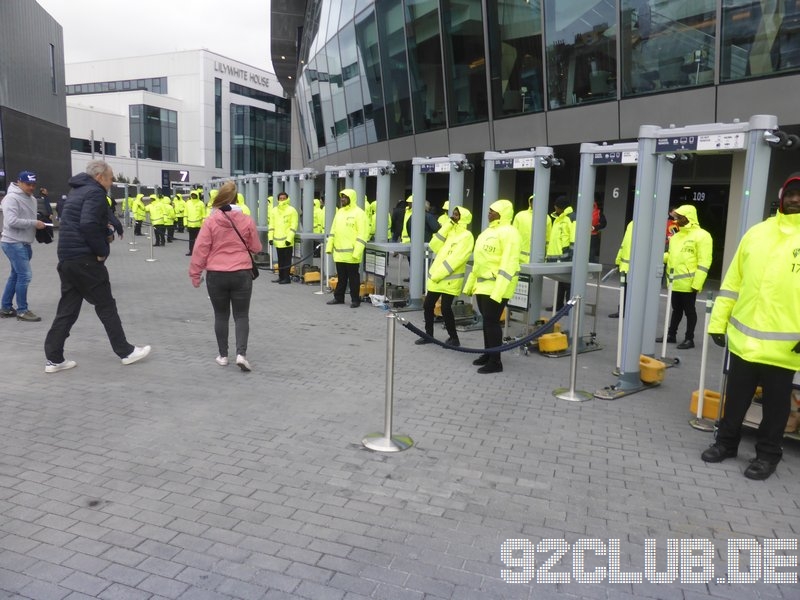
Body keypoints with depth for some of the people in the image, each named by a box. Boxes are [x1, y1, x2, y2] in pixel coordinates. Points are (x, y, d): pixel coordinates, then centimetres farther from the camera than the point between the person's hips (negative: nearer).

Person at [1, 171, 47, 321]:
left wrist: (39, 224, 2)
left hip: (24, 243, 9)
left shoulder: (32, 199, 13)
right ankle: (22, 310, -1)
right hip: (13, 243, -9)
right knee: (25, 275, -10)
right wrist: (34, 223, -20)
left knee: (15, 275, 14)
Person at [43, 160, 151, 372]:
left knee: (67, 308, 10)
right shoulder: (95, 192, -11)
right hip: (85, 259, -9)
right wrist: (102, 250, -15)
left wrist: (104, 233, 13)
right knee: (106, 305, 0)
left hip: (67, 257, 9)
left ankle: (54, 359, 10)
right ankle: (126, 351, 9)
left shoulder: (76, 191, 20)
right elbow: (88, 224, -25)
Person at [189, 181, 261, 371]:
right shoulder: (246, 220, -3)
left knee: (221, 315, 13)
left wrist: (195, 273, 5)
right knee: (241, 315, 7)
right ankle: (241, 354, -7)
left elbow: (200, 249, -5)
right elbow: (256, 248, 6)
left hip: (216, 275, 0)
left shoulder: (211, 221, -7)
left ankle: (223, 355, 20)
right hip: (242, 274, 0)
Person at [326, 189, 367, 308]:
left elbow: (362, 234, -15)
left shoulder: (359, 213, -9)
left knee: (353, 278, 2)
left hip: (351, 253, -7)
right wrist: (329, 246, 11)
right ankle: (339, 297, 24)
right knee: (341, 277, 15)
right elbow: (333, 231, 18)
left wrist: (357, 251, -21)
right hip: (339, 252, 7)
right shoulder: (339, 212, 14)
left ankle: (355, 300, 10)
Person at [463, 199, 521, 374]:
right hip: (483, 284, 9)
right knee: (486, 320, 14)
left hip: (496, 286, -9)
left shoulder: (508, 232, -13)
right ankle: (488, 354, 26)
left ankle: (495, 361, -1)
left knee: (492, 321, -8)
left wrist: (499, 290, -27)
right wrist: (471, 283, 21)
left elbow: (509, 263, -21)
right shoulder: (488, 231, 18)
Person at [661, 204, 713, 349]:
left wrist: (697, 283, -19)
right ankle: (671, 334, 25)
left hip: (688, 283, -7)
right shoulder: (676, 236, 14)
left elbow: (704, 262, -14)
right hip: (675, 282, 7)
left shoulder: (701, 235, -9)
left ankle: (689, 339, 11)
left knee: (689, 310, 2)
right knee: (676, 309, 16)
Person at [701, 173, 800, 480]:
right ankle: (726, 442, 31)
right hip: (743, 338, 3)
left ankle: (768, 454, 26)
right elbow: (733, 280, 9)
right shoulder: (756, 233, 7)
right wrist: (718, 321, 7)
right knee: (736, 397, 15)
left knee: (775, 404, 11)